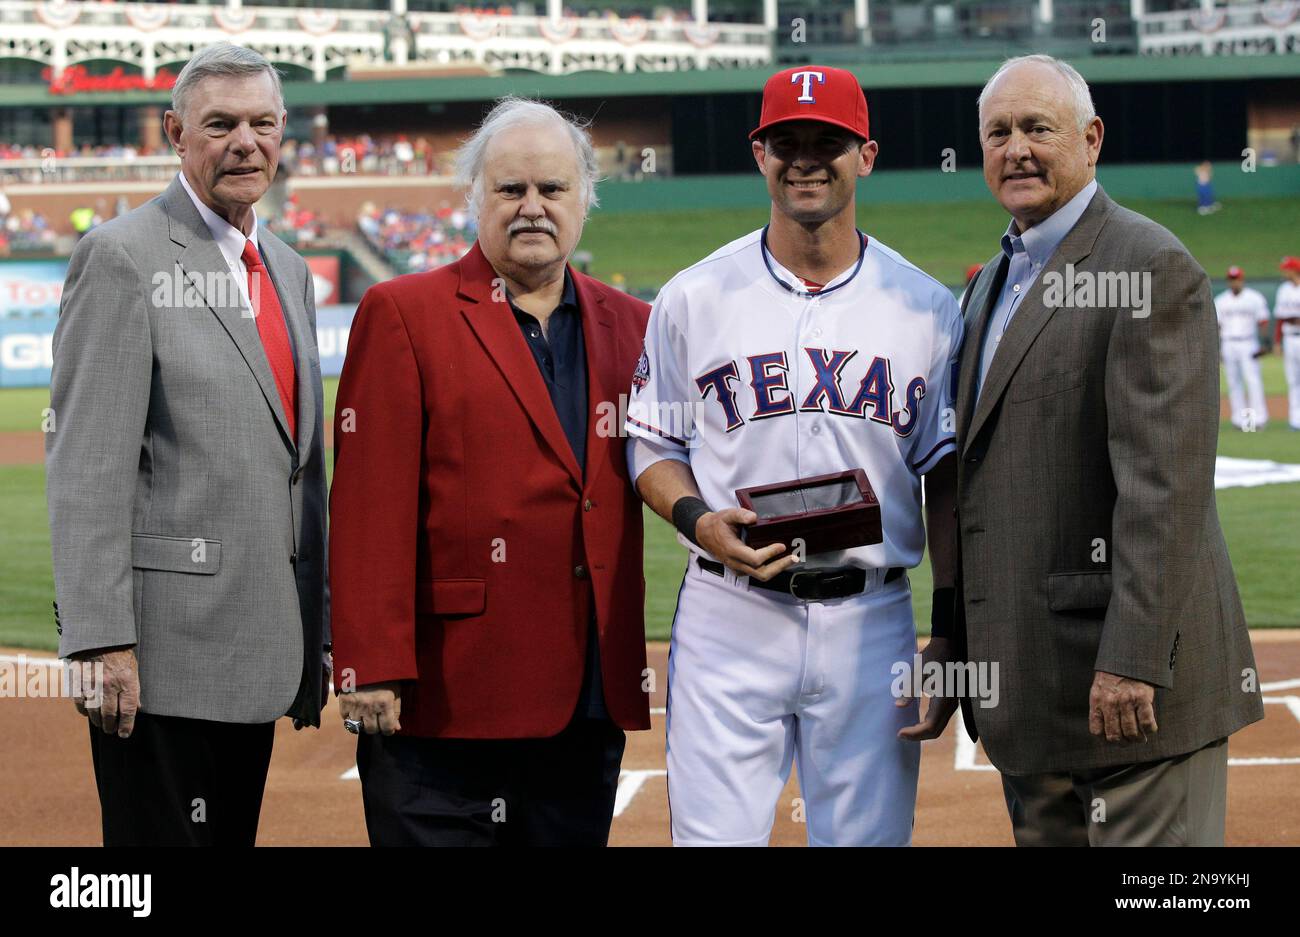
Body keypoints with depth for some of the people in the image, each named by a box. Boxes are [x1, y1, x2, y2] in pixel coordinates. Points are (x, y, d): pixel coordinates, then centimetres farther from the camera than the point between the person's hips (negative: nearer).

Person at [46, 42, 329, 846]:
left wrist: (323, 630, 18)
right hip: (167, 644, -8)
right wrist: (101, 638, -19)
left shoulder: (288, 271, 17)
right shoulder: (124, 257, -7)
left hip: (261, 653, 8)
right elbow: (86, 463, -13)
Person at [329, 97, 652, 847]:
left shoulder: (628, 326, 14)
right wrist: (372, 669, -13)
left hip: (591, 705, 5)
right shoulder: (402, 314, -1)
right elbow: (371, 508, -7)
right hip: (443, 699, -4)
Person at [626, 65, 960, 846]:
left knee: (869, 835, 4)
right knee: (715, 834, -2)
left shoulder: (928, 307, 5)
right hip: (730, 615, -1)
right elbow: (651, 446, 10)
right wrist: (698, 519, -11)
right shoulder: (693, 298, 4)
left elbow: (946, 474, 7)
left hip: (871, 618, 1)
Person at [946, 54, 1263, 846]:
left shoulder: (1151, 267, -11)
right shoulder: (996, 282, 19)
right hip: (1033, 677, 9)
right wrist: (963, 652, 17)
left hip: (1130, 668, -9)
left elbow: (1167, 480, -18)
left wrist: (1134, 661, -23)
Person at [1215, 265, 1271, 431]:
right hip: (1228, 346, 3)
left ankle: (1259, 418, -12)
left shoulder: (1255, 298, 2)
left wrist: (1263, 343, -9)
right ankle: (1239, 420, 6)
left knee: (1253, 380, -11)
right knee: (1234, 383, 2)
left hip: (1248, 344, -3)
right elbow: (1216, 325, 11)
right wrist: (1216, 349, 5)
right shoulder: (1220, 301, 10)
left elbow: (1263, 322, 0)